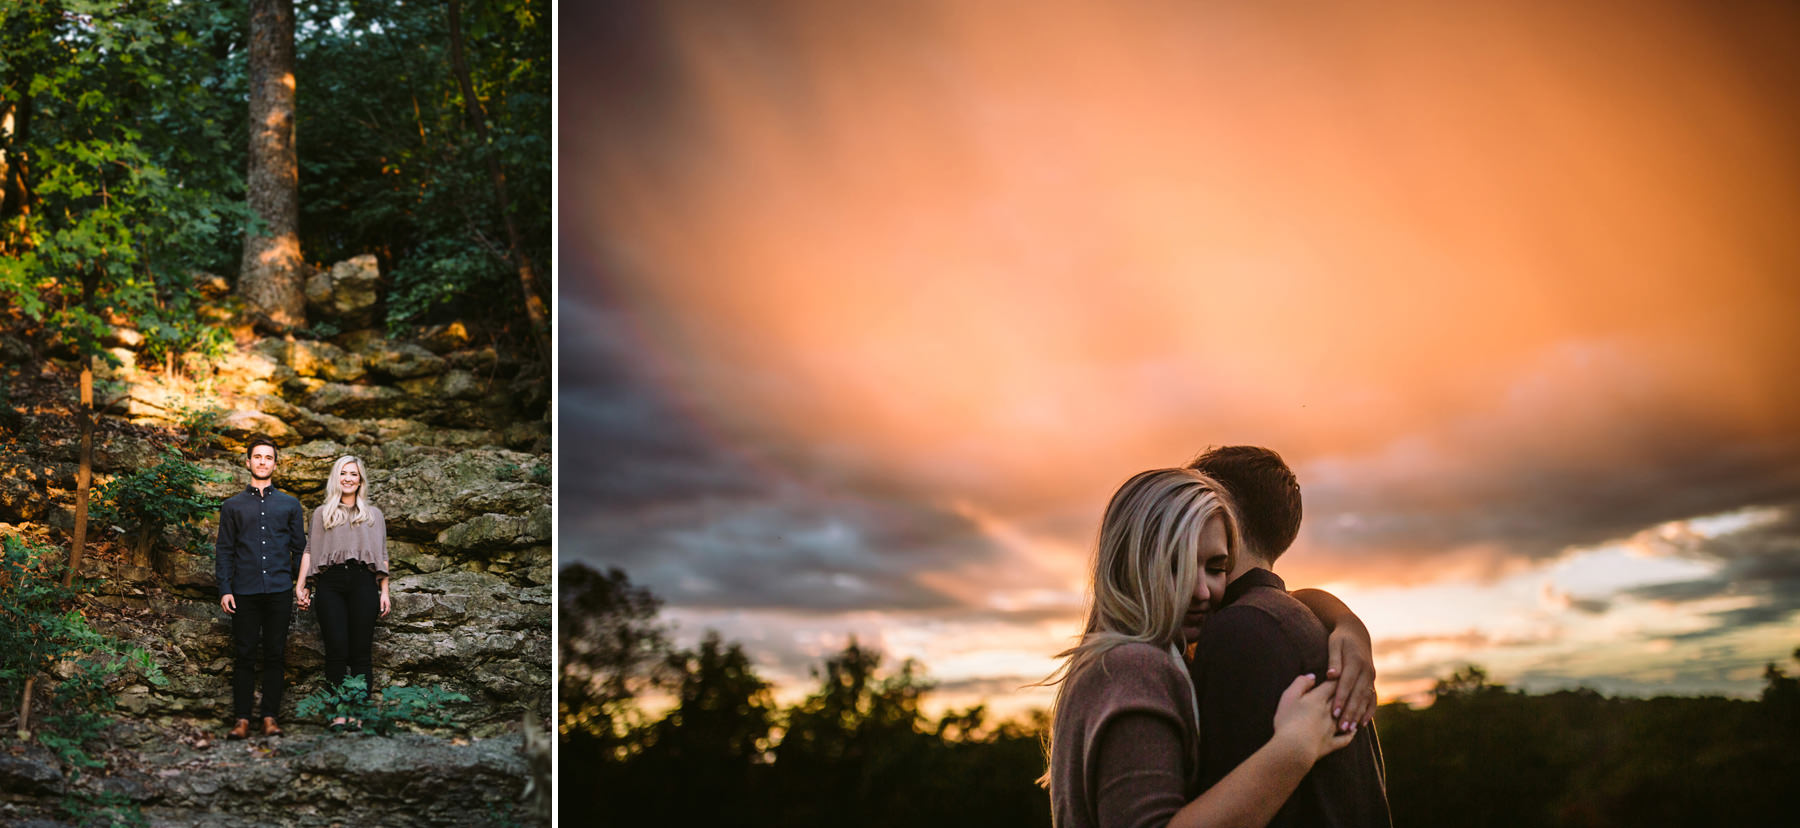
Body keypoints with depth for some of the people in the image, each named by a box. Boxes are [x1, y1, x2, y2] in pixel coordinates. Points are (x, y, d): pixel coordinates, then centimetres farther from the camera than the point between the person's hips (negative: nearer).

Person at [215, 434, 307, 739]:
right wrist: (224, 589, -2)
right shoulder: (233, 506, 11)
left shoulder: (290, 504, 13)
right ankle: (242, 719, 4)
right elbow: (224, 550, 8)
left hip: (279, 591, 1)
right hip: (245, 593, 0)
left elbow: (300, 547, 13)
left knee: (275, 655, 2)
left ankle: (270, 718, 6)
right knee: (244, 656, 0)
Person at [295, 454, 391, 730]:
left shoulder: (374, 515, 21)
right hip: (331, 583, 0)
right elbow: (310, 550, 13)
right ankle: (338, 713, -8)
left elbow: (382, 555, 17)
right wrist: (301, 585, 1)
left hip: (363, 583, 0)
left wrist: (384, 591, 7)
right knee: (336, 649, -10)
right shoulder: (321, 513, 20)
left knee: (361, 651, -5)